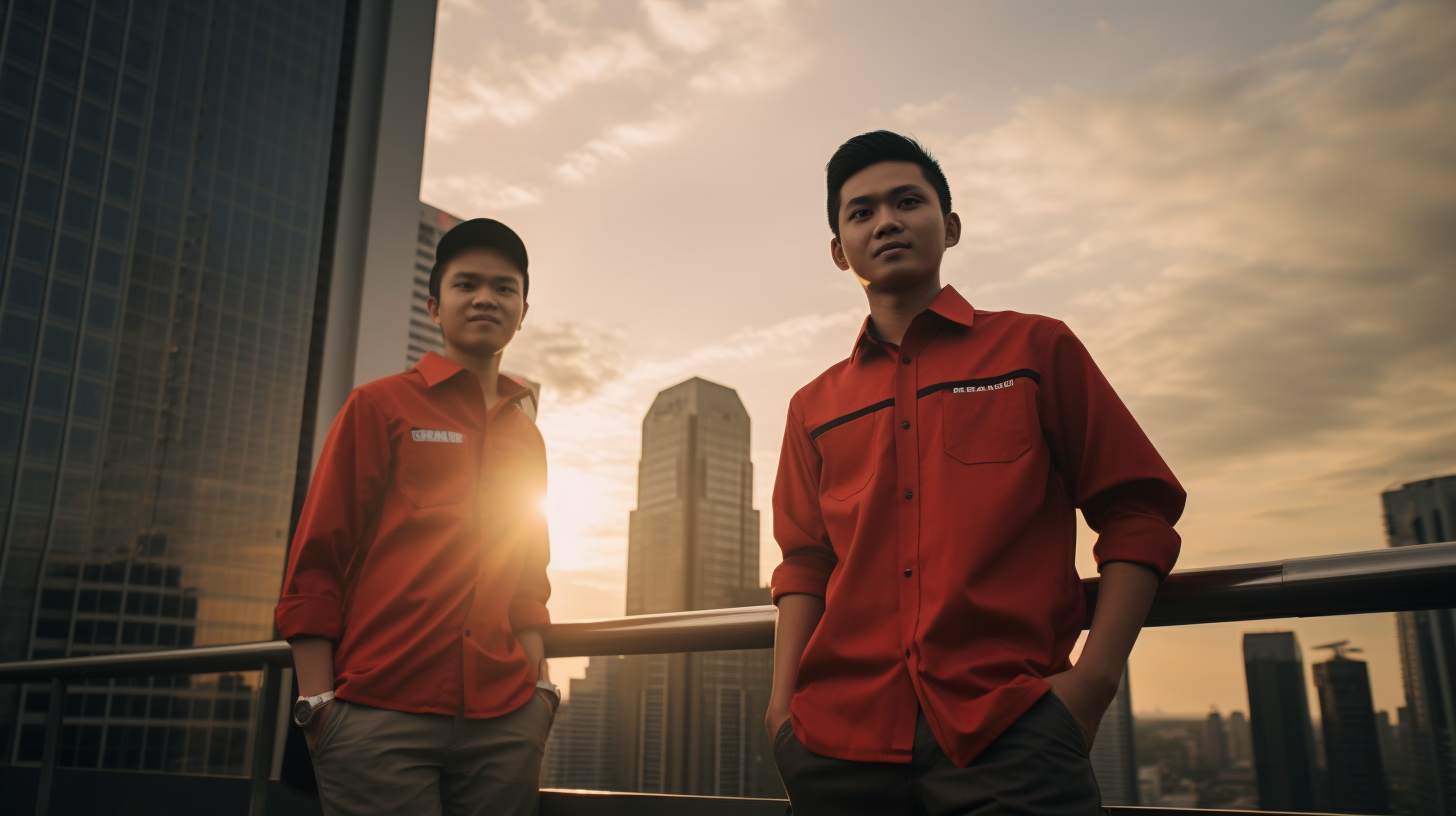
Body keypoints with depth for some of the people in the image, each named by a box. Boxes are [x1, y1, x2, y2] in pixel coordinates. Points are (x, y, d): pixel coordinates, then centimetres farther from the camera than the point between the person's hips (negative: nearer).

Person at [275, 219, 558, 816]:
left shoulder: (527, 439, 17)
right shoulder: (380, 406, 4)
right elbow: (315, 560, 0)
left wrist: (538, 686, 8)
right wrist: (318, 703, -6)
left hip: (503, 722, 4)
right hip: (381, 714, -4)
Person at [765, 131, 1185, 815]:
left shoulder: (1036, 348, 8)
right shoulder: (815, 406, 16)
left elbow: (1137, 512, 5)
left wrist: (1095, 676, -7)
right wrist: (784, 699, 3)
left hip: (1006, 726, -2)